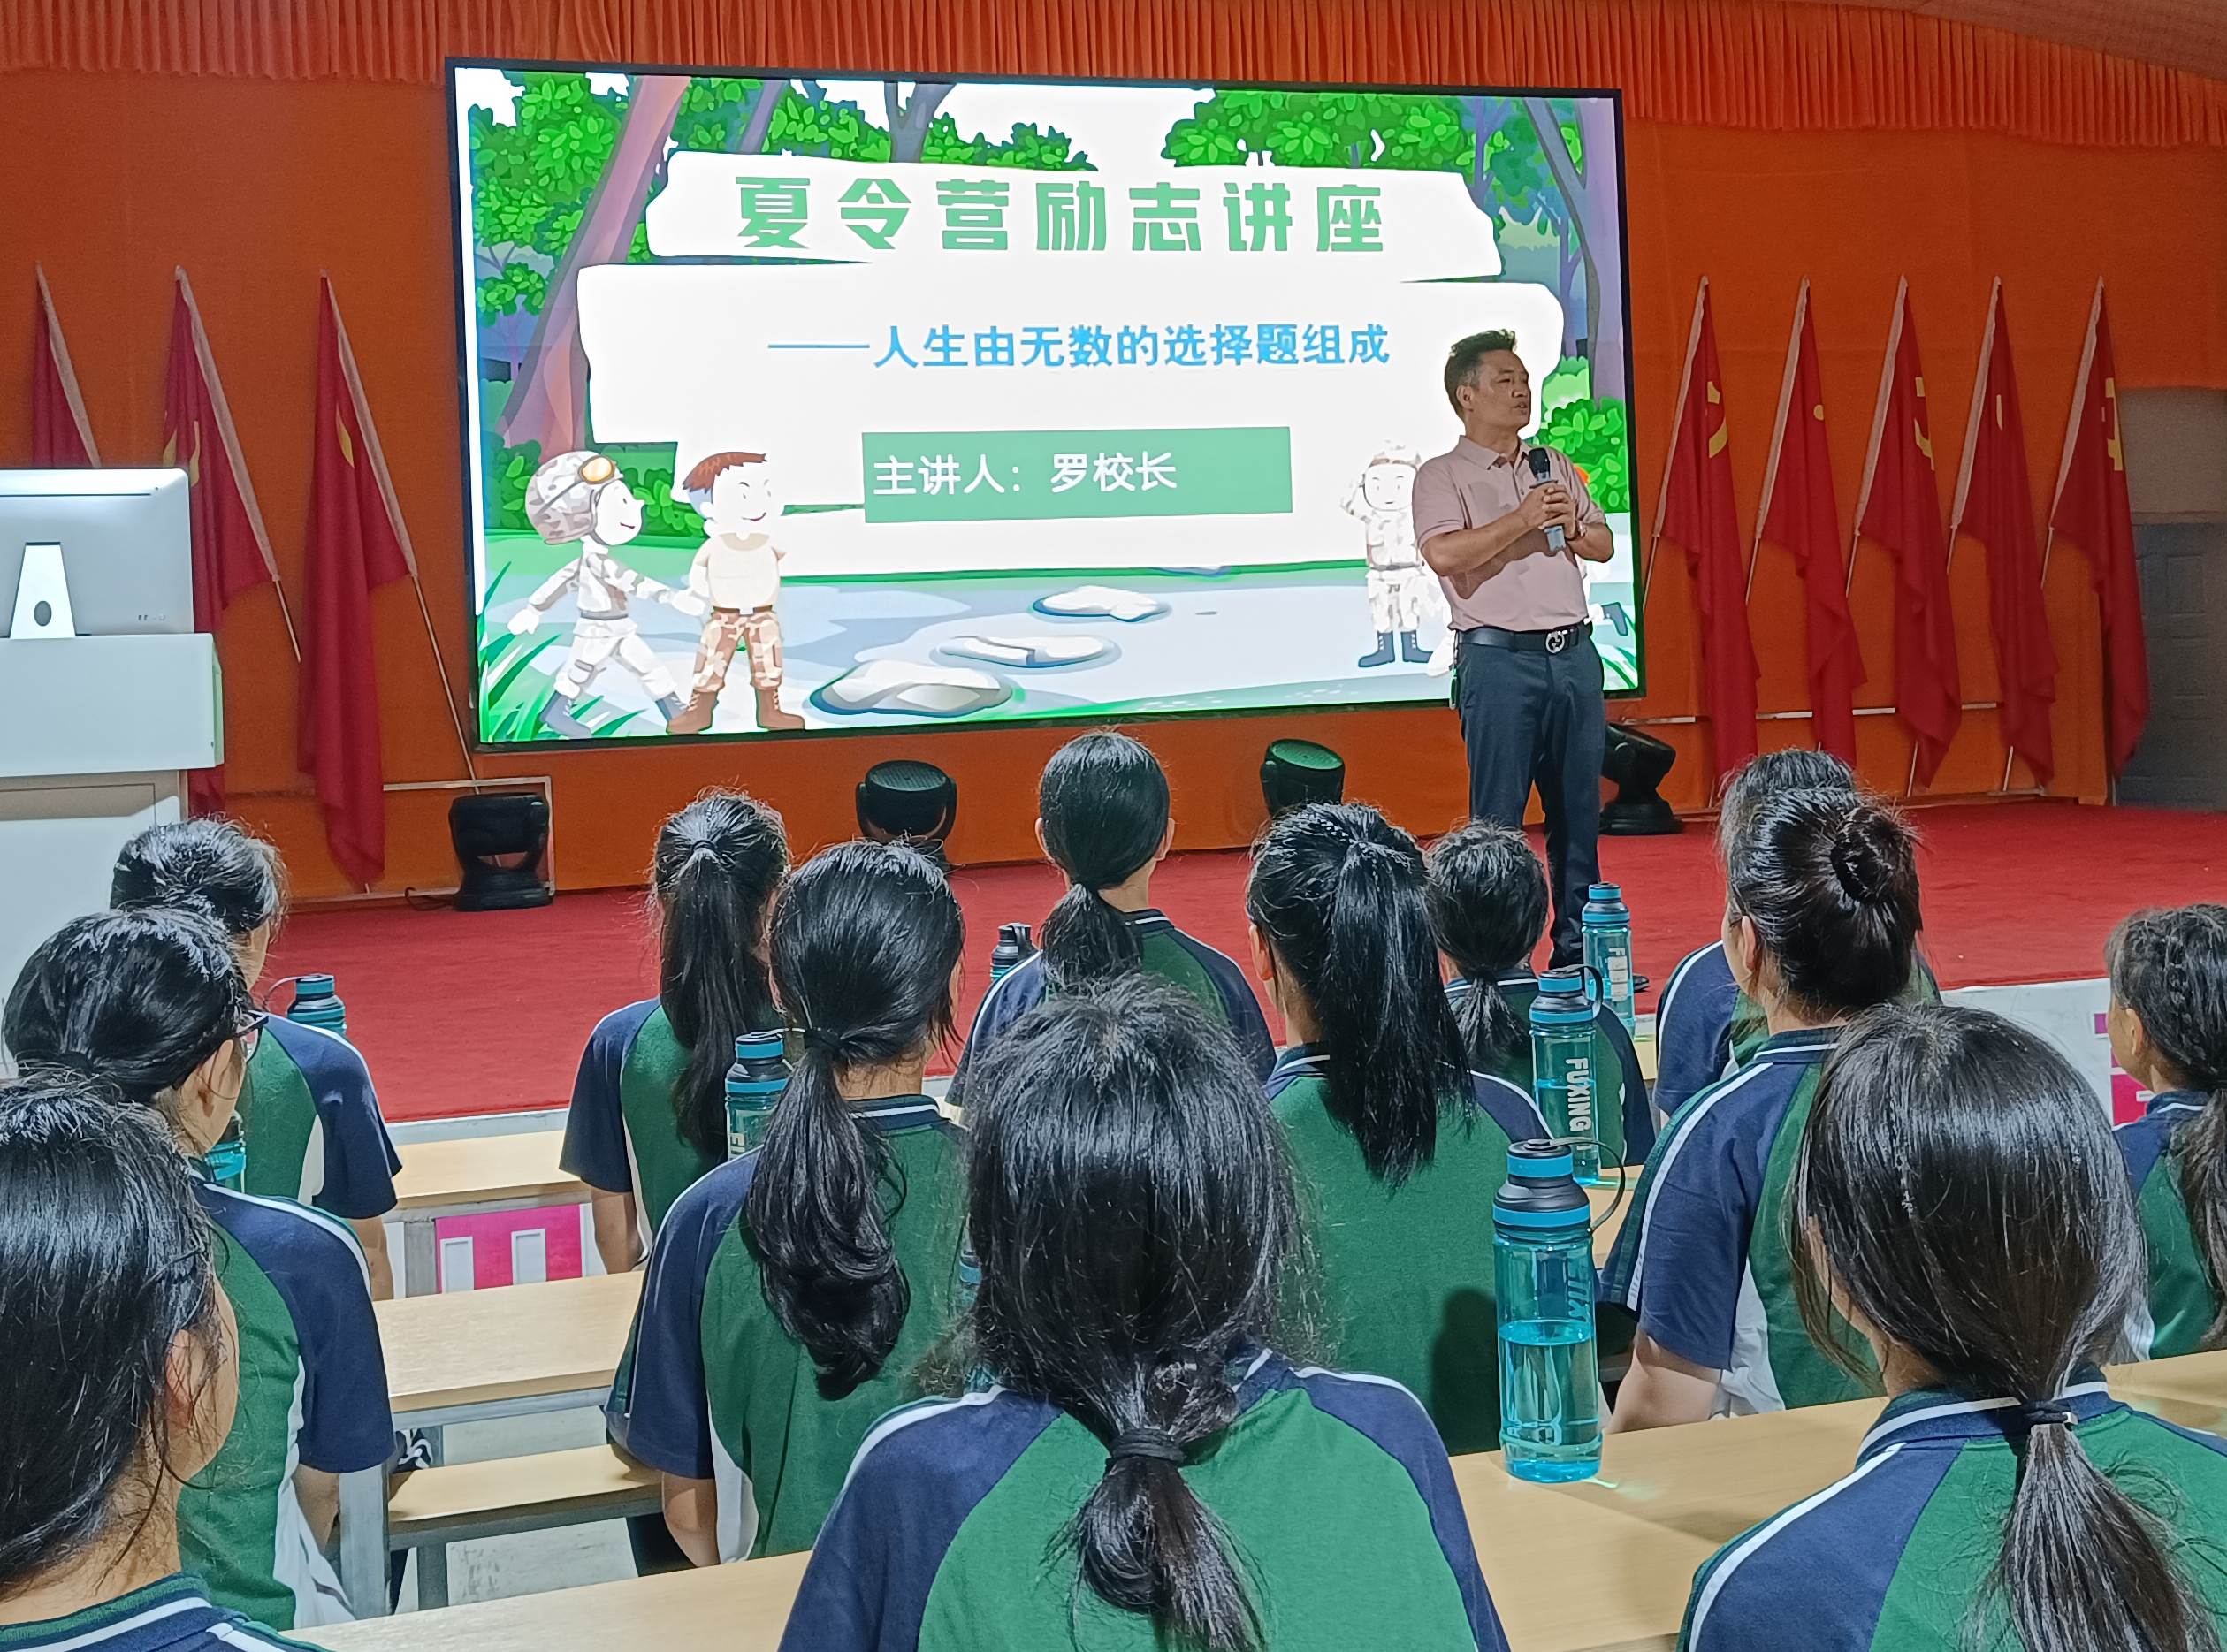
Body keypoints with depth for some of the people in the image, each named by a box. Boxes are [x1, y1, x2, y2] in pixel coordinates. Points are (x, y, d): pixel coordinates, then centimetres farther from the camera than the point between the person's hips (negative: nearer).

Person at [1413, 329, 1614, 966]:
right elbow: (1443, 553, -17)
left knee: (1579, 807, 9)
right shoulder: (1442, 475, 0)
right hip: (1499, 658, -6)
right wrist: (1523, 520, -15)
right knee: (1498, 815, -5)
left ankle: (1578, 948, 18)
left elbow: (1604, 544, 20)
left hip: (1574, 652, 6)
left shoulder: (1555, 464, 19)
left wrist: (1572, 527, -1)